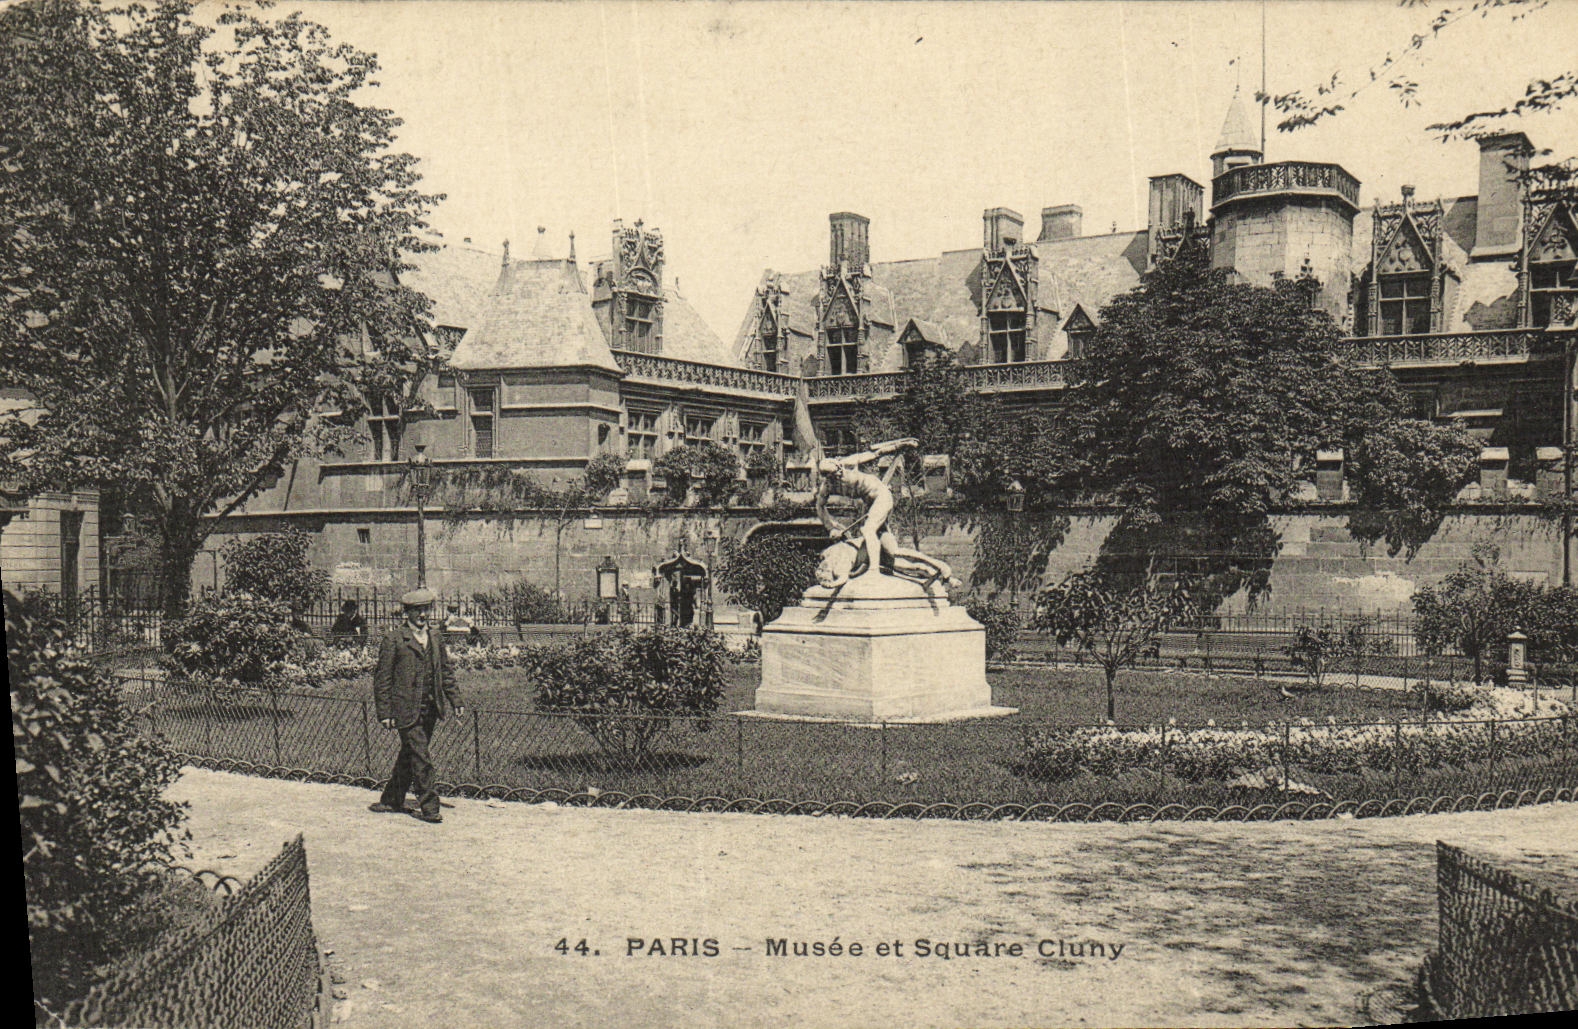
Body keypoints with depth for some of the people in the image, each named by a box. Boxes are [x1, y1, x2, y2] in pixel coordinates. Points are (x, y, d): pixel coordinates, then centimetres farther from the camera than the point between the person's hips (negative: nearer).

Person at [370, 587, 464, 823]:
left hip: (430, 709, 6)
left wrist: (455, 701, 12)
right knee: (421, 758, -8)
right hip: (406, 710, -6)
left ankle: (392, 801, 25)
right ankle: (427, 806, -1)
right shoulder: (393, 639, -5)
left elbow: (446, 672, 19)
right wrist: (385, 713, -9)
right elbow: (382, 678, -5)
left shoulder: (435, 638, 12)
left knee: (409, 756, 13)